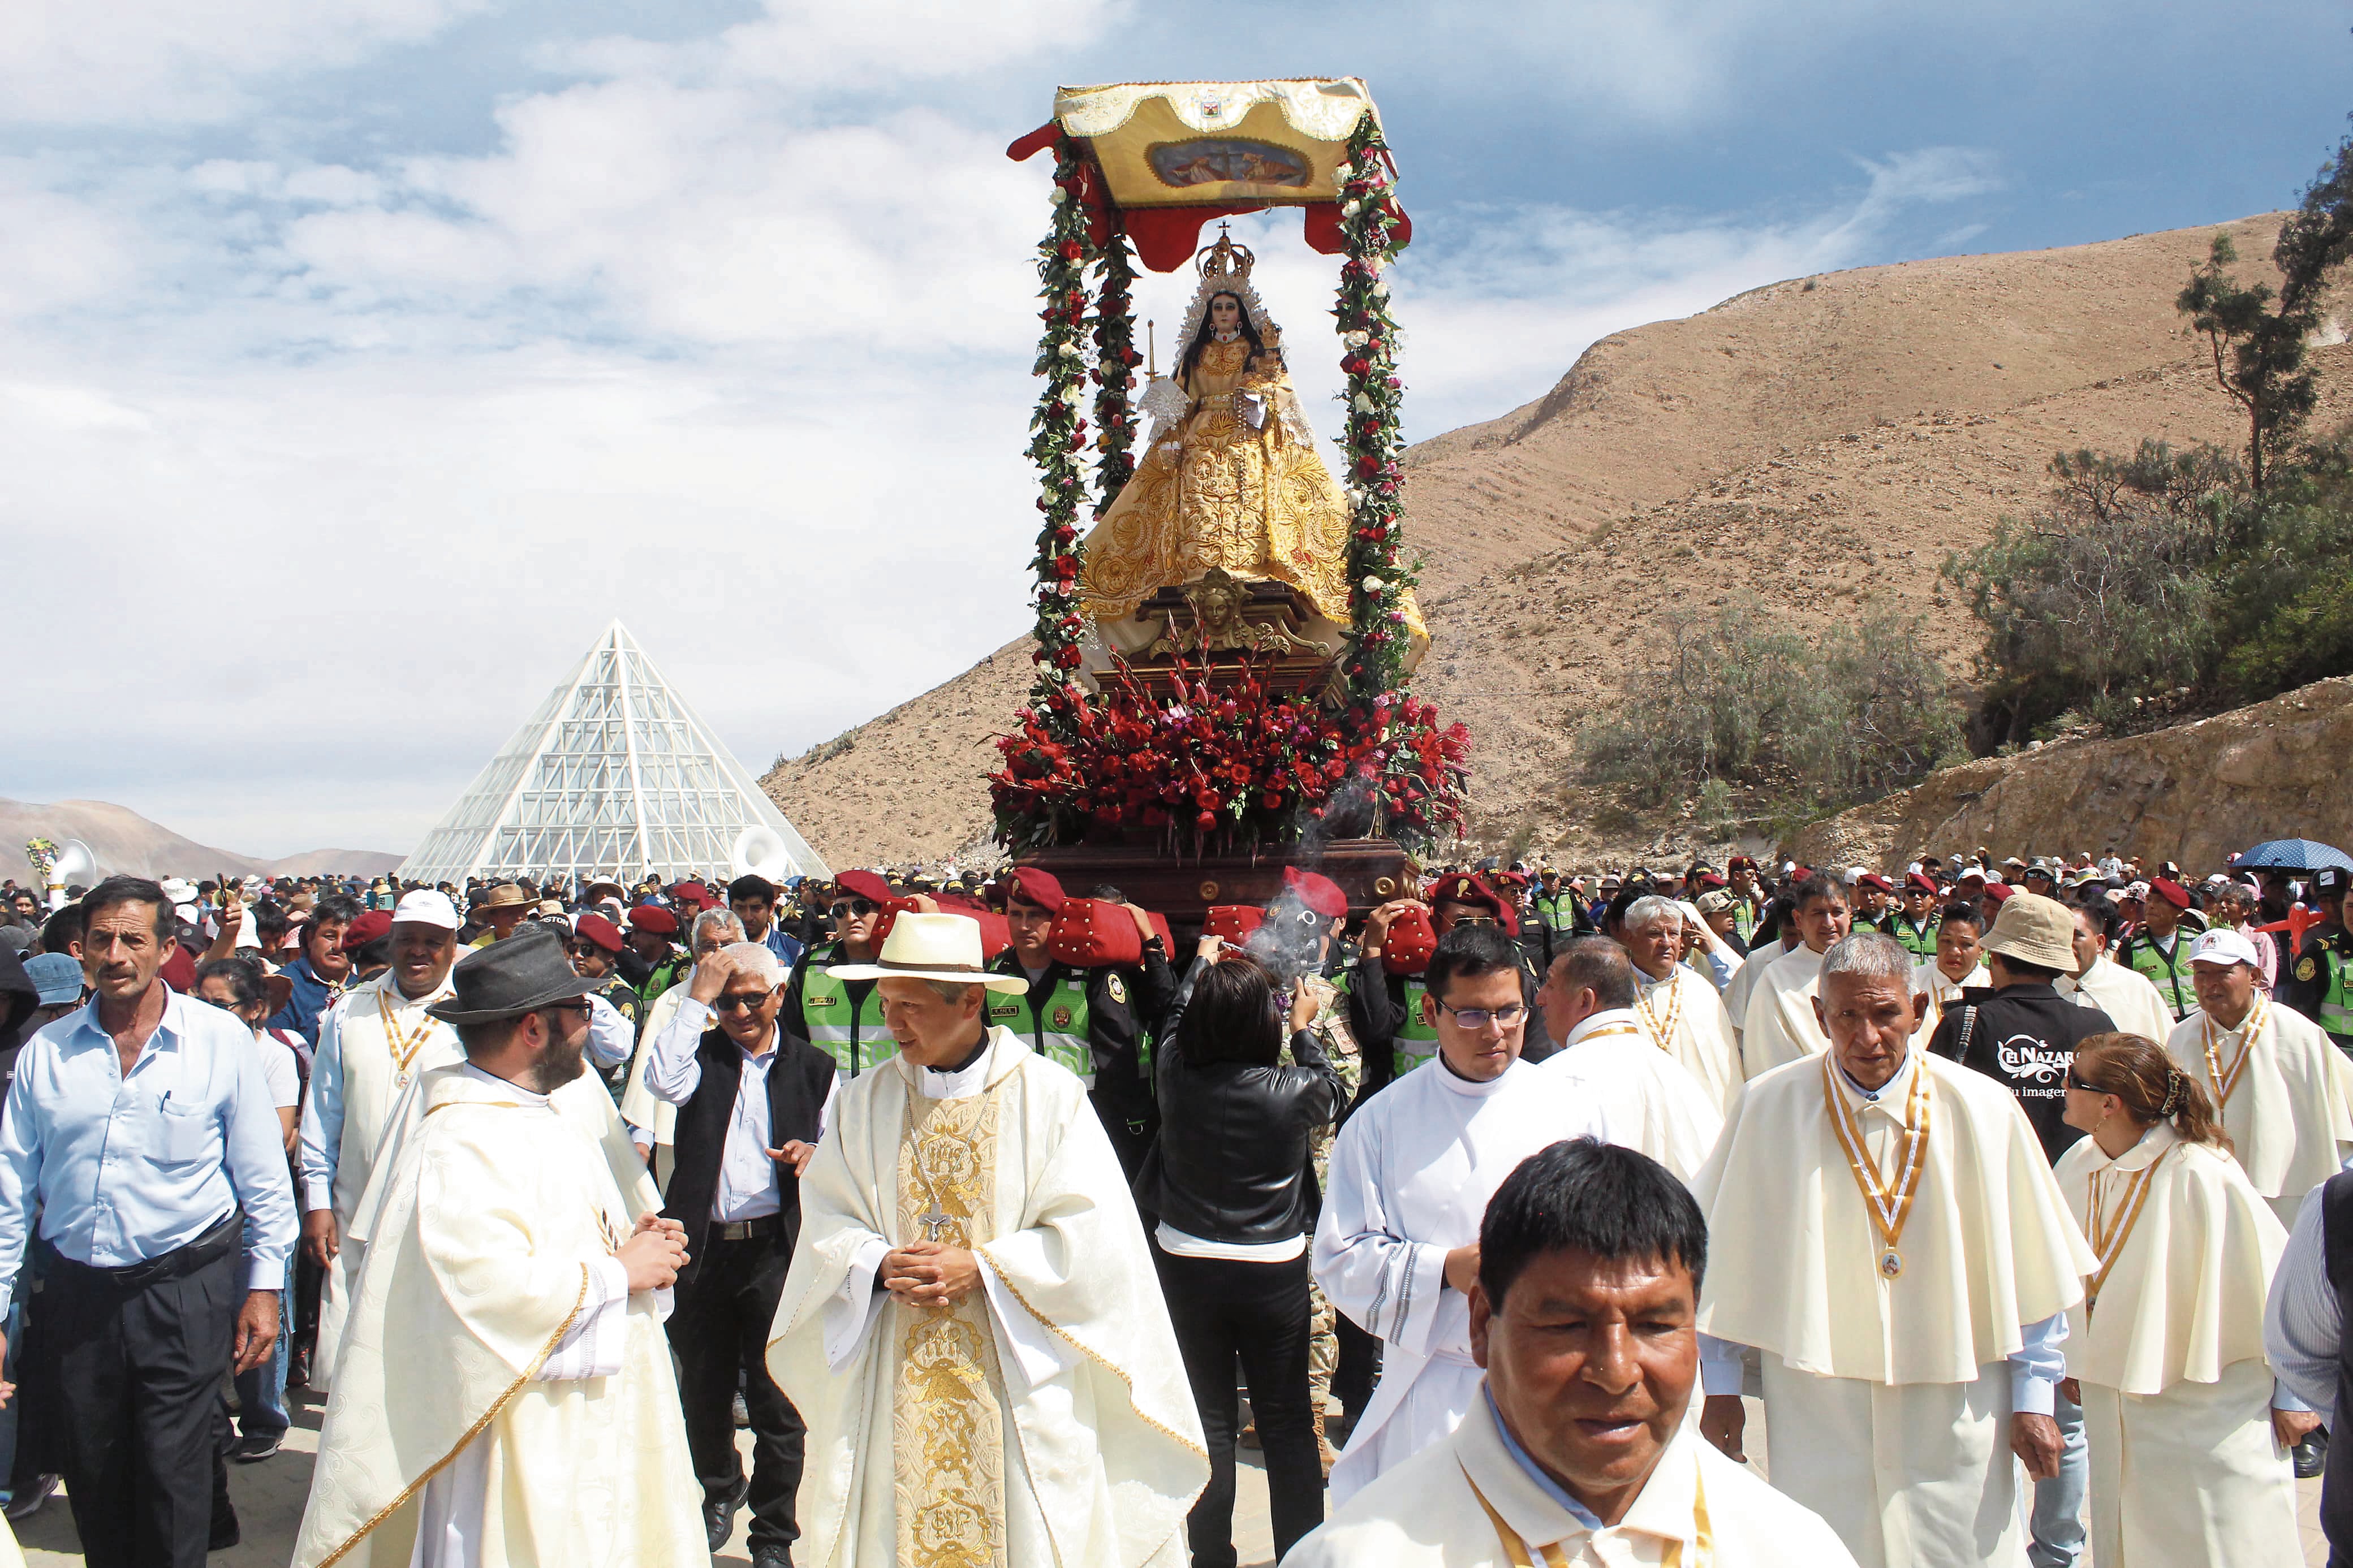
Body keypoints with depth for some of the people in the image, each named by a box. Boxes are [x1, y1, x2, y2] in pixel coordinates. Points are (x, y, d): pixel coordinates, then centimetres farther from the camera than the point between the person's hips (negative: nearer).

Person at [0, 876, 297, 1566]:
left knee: (173, 1482, -1)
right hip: (77, 1295, 3)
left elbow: (264, 1179, 1)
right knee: (93, 1483, 11)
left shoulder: (222, 1041, -3)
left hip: (185, 1292, -3)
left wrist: (264, 1285, -2)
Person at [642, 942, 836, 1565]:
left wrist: (813, 1154, -12)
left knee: (776, 1399, 1)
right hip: (703, 1249, 2)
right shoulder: (701, 1052, 5)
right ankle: (720, 1490, 42)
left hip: (776, 1250, -1)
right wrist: (696, 1000, -14)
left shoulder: (813, 1066, 6)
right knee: (703, 1390, 16)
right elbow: (662, 1082, -16)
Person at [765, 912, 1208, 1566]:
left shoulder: (1049, 1094, -5)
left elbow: (1090, 1231, -9)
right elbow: (827, 1222, 5)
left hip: (1016, 1379, -3)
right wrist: (881, 1265, -14)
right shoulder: (863, 1101, 6)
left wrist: (980, 1268, -16)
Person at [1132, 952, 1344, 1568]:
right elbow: (1334, 1094, 6)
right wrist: (1304, 1029, 20)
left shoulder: (1174, 1073, -13)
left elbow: (1175, 1030, 12)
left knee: (1208, 1420, 11)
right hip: (1275, 1270, -1)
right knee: (1287, 1423, 11)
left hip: (1187, 1268, 2)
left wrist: (1208, 967, 24)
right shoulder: (1291, 1092, -18)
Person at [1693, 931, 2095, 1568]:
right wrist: (1720, 1384, 4)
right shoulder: (1769, 1108, -6)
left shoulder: (1982, 1109, -5)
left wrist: (2033, 1395, 3)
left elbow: (2031, 1264, 2)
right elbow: (1722, 1255, 2)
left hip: (1954, 1409, 0)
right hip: (1817, 1412, 0)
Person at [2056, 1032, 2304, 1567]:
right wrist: (2073, 1358, 17)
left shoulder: (2201, 1177, -24)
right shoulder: (2077, 1167, -5)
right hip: (2113, 1398, 6)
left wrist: (2293, 1393, -9)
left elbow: (2278, 1278, -16)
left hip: (2206, 1408, -6)